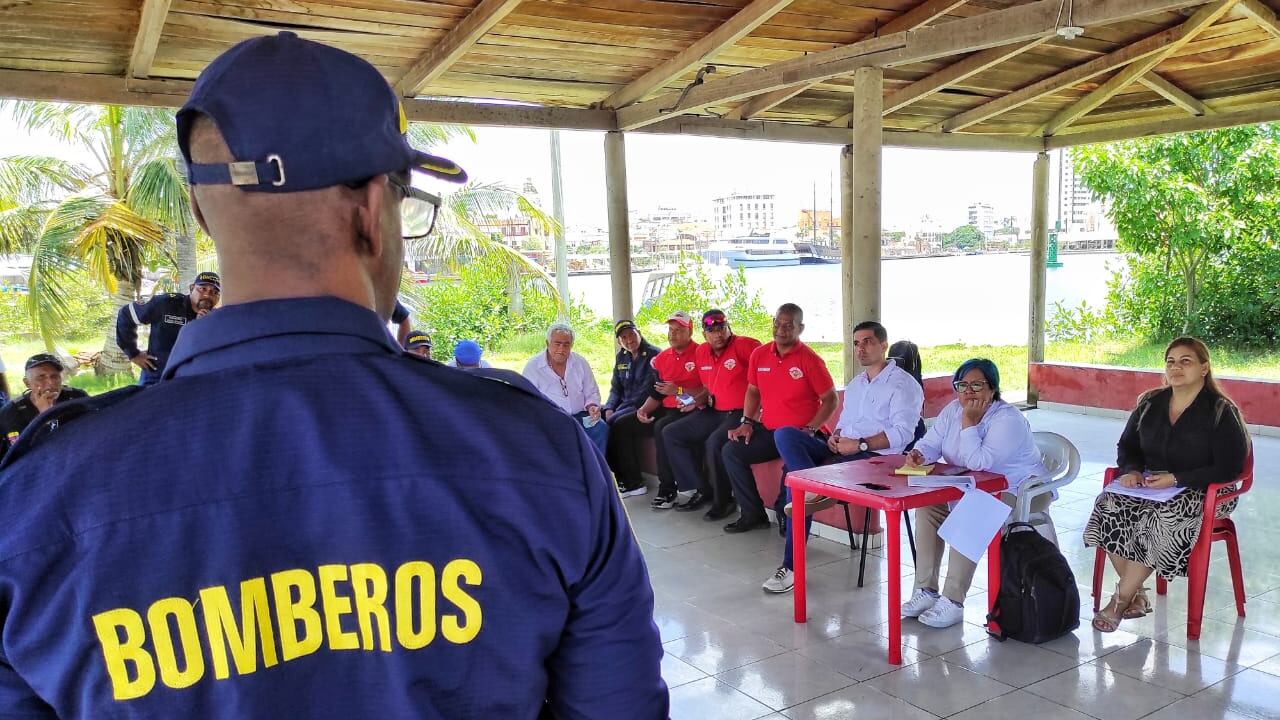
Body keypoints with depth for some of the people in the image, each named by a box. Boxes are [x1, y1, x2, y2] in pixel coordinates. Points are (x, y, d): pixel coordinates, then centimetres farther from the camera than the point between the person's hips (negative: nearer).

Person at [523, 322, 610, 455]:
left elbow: (591, 393, 18)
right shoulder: (532, 366, -1)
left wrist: (592, 406, -6)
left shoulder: (580, 362, 10)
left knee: (601, 427, -24)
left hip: (579, 416, 3)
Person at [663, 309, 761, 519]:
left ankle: (723, 500, -10)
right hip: (714, 412, 8)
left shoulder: (744, 345, -12)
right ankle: (703, 490, 6)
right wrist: (702, 398, 5)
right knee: (670, 434, 4)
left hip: (740, 413, -8)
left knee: (714, 443, -33)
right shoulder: (701, 353, 11)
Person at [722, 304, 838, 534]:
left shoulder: (810, 359, -9)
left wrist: (809, 430, -15)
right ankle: (753, 514, 0)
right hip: (767, 431, 6)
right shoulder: (759, 354, 7)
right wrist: (747, 422, 6)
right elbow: (753, 391, 20)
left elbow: (831, 399, -6)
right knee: (730, 451, -9)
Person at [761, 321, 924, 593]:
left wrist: (860, 445, -20)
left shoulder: (903, 384, -1)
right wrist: (835, 436, 4)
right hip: (842, 450, 8)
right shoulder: (854, 384, 26)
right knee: (785, 434, -19)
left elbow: (902, 433, -12)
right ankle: (817, 489, -35)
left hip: (876, 456, -8)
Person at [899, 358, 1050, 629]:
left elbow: (979, 462, -30)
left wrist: (969, 422, -26)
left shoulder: (1008, 420, -22)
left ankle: (953, 602, -25)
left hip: (1020, 492, -8)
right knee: (927, 506, -10)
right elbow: (931, 443, 1)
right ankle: (926, 590, -6)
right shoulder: (953, 410, 3)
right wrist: (919, 454, -21)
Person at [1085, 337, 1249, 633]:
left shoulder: (1221, 412, -6)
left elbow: (1229, 468, -12)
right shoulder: (1150, 403, 10)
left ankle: (1120, 600, -22)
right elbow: (1127, 446, 19)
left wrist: (1176, 479, -21)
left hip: (1203, 494, -5)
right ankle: (1137, 595, -17)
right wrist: (1132, 471, -4)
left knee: (1160, 519, -36)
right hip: (1148, 485, 5)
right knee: (1109, 505, -25)